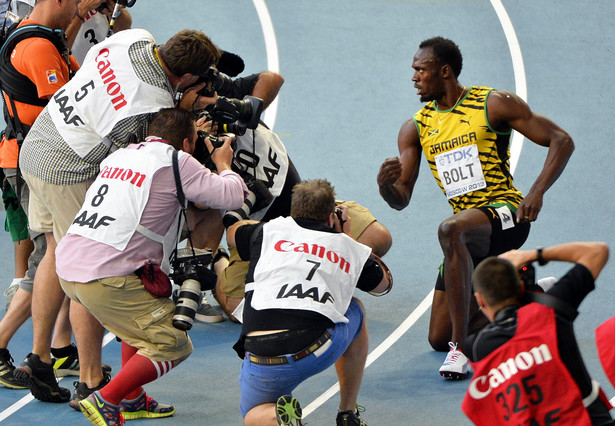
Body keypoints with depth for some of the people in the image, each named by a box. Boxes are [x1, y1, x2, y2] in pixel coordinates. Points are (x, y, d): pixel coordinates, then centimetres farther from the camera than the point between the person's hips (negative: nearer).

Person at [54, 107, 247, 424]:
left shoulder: (119, 155, 20)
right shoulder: (176, 161, -1)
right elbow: (232, 196, -3)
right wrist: (223, 164, 19)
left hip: (67, 265, 8)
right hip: (107, 278, -8)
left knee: (142, 313, 31)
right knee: (172, 344, 3)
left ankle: (132, 400, 29)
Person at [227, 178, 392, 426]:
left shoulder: (268, 231, 19)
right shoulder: (350, 249, 20)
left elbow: (232, 232, 45)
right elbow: (384, 284, 42)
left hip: (260, 357, 0)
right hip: (319, 349, 0)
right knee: (355, 312, 34)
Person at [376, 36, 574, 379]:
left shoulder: (494, 104, -6)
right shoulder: (416, 128, 9)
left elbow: (562, 141, -7)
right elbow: (401, 199, 5)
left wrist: (537, 193, -21)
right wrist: (386, 183, -20)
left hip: (506, 215, -7)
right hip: (469, 228, 7)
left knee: (451, 230, -41)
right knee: (438, 338, 6)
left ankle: (462, 346, -37)